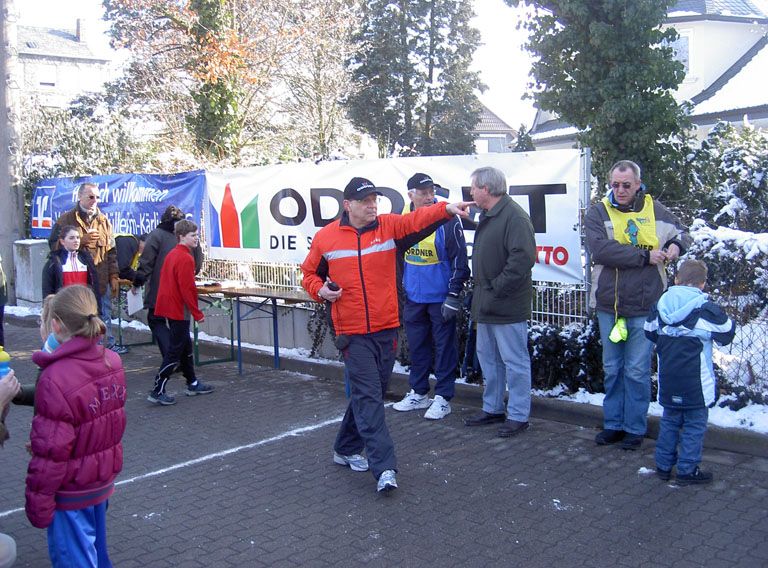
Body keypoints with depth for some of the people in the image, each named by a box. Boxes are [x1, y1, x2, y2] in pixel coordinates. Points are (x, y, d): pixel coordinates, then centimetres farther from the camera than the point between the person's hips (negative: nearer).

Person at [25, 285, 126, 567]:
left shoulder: (55, 380, -27)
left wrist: (38, 504, -10)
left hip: (71, 493, -7)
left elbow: (50, 452, -22)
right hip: (104, 480, 7)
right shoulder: (112, 361, -5)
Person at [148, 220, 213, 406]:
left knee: (185, 347, 18)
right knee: (174, 352, -4)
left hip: (169, 307, 10)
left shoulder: (172, 254, 12)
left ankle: (193, 384, 29)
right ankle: (157, 391, -2)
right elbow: (187, 289, -21)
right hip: (179, 310, -10)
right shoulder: (186, 258, -18)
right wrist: (197, 313, -15)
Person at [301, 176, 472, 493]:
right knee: (368, 397, -8)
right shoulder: (326, 237, 0)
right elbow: (309, 273, 13)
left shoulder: (389, 226, 1)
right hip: (353, 333, -3)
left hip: (386, 328, 3)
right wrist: (320, 290, -7)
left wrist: (446, 209, -35)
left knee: (368, 393, 14)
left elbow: (418, 219, -17)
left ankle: (346, 449, 33)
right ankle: (384, 467, -8)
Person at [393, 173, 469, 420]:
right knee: (417, 346, 14)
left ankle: (443, 397, 14)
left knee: (444, 346, 4)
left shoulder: (447, 219, -13)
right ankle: (419, 393, 27)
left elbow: (459, 259, -11)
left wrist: (454, 295, -13)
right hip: (413, 297, 5)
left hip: (440, 297, -5)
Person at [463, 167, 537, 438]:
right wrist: (482, 292, 15)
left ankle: (518, 415, 11)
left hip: (507, 306, -10)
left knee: (514, 361, 1)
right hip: (487, 304, 10)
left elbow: (522, 258, -25)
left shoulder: (514, 216, -17)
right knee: (488, 357, 18)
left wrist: (497, 288, -21)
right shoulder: (487, 216, 15)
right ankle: (492, 409, 30)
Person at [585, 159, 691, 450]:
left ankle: (635, 428, 17)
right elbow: (600, 249, -17)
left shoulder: (655, 210, 4)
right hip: (609, 305, 1)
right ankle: (613, 424, 26)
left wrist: (677, 245, -4)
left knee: (637, 371, 4)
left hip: (645, 307, -1)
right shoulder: (598, 212, -1)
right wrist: (645, 256, -18)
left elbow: (681, 231, 20)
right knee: (612, 369, 13)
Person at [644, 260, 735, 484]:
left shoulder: (659, 306, 1)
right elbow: (727, 333, -2)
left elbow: (650, 332, 15)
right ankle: (687, 470, 10)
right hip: (696, 383, -5)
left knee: (669, 421, 18)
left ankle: (663, 465, 23)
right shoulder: (706, 309, -14)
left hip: (668, 381, 5)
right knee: (695, 424, 6)